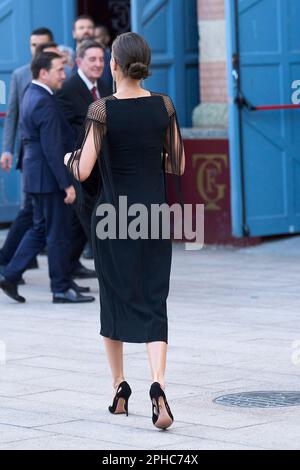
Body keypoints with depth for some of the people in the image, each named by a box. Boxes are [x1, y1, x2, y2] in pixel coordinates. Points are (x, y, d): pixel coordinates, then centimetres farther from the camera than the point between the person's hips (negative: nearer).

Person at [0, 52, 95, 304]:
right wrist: (66, 184, -21)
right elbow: (52, 149, -23)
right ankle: (62, 289, 8)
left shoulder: (31, 95, 11)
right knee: (58, 234, 0)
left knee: (40, 229, 17)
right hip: (50, 177, -10)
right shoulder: (45, 103, -20)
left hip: (37, 175, 10)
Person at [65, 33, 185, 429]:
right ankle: (158, 385, -18)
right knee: (154, 304, 2)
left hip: (113, 214, -2)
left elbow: (83, 172, -14)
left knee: (115, 299, 13)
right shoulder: (164, 106, -1)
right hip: (154, 211, 2)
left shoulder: (103, 110, -12)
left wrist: (69, 158, 7)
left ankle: (119, 387, 21)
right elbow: (178, 166, 5)